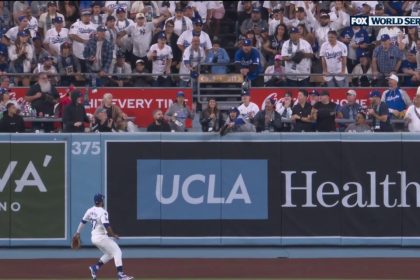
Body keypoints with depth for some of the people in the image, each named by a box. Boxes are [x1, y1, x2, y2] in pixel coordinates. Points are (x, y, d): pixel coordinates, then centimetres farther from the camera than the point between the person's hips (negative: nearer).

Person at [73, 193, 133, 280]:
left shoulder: (90, 211, 8)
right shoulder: (103, 212, -16)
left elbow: (83, 221, 16)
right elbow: (106, 225, -25)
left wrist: (78, 232, 25)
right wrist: (113, 235, -15)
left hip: (94, 237, 9)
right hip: (101, 237, -9)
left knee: (109, 254, 21)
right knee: (117, 252, -6)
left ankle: (95, 267, 15)